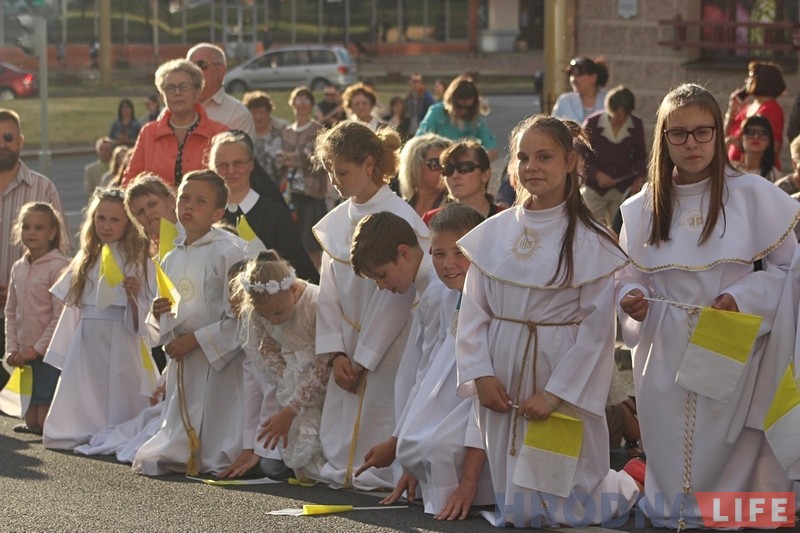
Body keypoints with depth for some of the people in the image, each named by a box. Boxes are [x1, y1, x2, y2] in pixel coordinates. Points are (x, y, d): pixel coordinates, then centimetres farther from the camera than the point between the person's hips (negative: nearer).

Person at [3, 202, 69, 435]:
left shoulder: (58, 266, -12)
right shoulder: (18, 268, 10)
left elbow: (61, 315, -15)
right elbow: (11, 312, 14)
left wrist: (37, 348, -14)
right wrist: (12, 348, 3)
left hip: (48, 352, -7)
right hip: (26, 354, 7)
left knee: (46, 423, -8)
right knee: (31, 420, 10)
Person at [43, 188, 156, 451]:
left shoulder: (138, 262, -4)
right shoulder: (85, 261, 13)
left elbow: (140, 321, -6)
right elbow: (72, 306, 16)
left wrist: (134, 296, -27)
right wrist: (65, 355, 14)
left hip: (120, 345, -5)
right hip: (86, 345, 5)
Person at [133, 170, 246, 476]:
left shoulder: (230, 251, -13)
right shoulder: (171, 259, 11)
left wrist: (196, 339, -18)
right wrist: (159, 314, -2)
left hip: (219, 359, -7)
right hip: (181, 360, 7)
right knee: (178, 429, 13)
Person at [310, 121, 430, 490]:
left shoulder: (401, 219, -14)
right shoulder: (335, 221, 7)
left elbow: (396, 296, -15)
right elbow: (329, 291, 9)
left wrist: (364, 358, -12)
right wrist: (336, 353, -2)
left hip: (387, 347, -6)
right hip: (348, 350, 7)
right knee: (338, 427, 5)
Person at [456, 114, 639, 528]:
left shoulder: (589, 241, -8)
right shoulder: (492, 234, 3)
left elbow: (597, 326, -11)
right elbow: (473, 312, 5)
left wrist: (556, 392, -15)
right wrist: (481, 375, -7)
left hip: (561, 376, -4)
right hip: (502, 379, 4)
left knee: (565, 507, 2)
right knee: (514, 506, 9)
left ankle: (624, 488, 30)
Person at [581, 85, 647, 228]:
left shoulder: (636, 125, -3)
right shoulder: (592, 123, -10)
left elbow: (640, 155, 10)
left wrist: (639, 176, -8)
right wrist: (597, 174, -17)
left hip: (623, 189, 2)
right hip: (595, 189, -2)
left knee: (619, 232, -2)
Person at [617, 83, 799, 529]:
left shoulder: (753, 195, -6)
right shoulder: (642, 209, 3)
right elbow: (631, 276, 10)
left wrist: (743, 298, -17)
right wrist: (634, 300, -12)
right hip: (667, 356, 2)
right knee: (671, 455, 9)